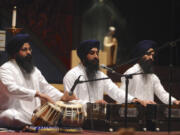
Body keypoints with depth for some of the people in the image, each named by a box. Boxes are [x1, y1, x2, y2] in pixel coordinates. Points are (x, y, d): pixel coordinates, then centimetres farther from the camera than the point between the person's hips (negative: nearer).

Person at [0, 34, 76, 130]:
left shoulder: (34, 70, 19)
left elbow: (45, 87, 19)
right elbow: (12, 88, -24)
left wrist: (62, 97, -1)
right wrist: (37, 94, -34)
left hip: (33, 114, 6)